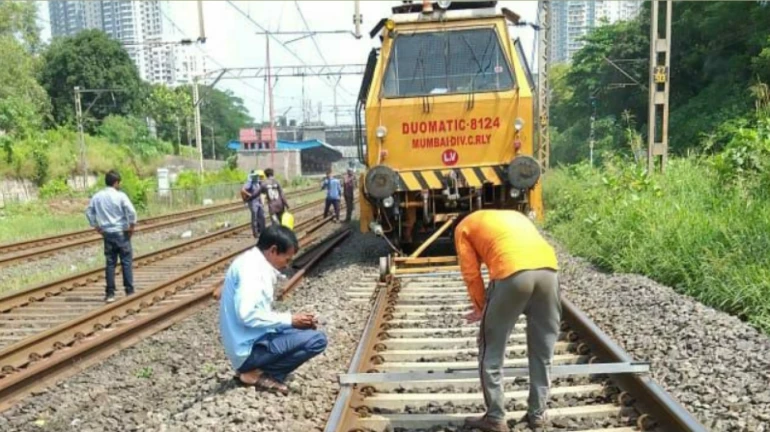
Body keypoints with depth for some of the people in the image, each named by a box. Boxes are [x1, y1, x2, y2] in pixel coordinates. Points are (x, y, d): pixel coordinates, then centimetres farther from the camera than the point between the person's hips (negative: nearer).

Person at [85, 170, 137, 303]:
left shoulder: (97, 196, 4)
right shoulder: (120, 195, -10)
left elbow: (89, 212, 9)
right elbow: (131, 211, -19)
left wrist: (96, 226, 15)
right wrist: (132, 226, -6)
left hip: (107, 233, 4)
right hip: (121, 232, -4)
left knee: (110, 263, 8)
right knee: (126, 262, 4)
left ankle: (110, 293, 8)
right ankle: (129, 291, 7)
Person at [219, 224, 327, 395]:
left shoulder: (257, 265, 12)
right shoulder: (250, 266, -18)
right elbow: (247, 315, -27)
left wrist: (293, 320, 6)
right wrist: (288, 319, -16)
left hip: (255, 339, 10)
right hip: (249, 348, -10)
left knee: (305, 331, 21)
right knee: (317, 339, -15)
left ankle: (257, 369, 8)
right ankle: (258, 375, -4)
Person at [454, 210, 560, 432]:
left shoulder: (464, 227, 24)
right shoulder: (514, 215, 39)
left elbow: (471, 273, 16)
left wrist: (481, 307, 29)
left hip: (512, 273, -5)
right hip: (548, 268, 5)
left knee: (491, 350, 12)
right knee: (543, 349, 19)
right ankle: (537, 414, 29)